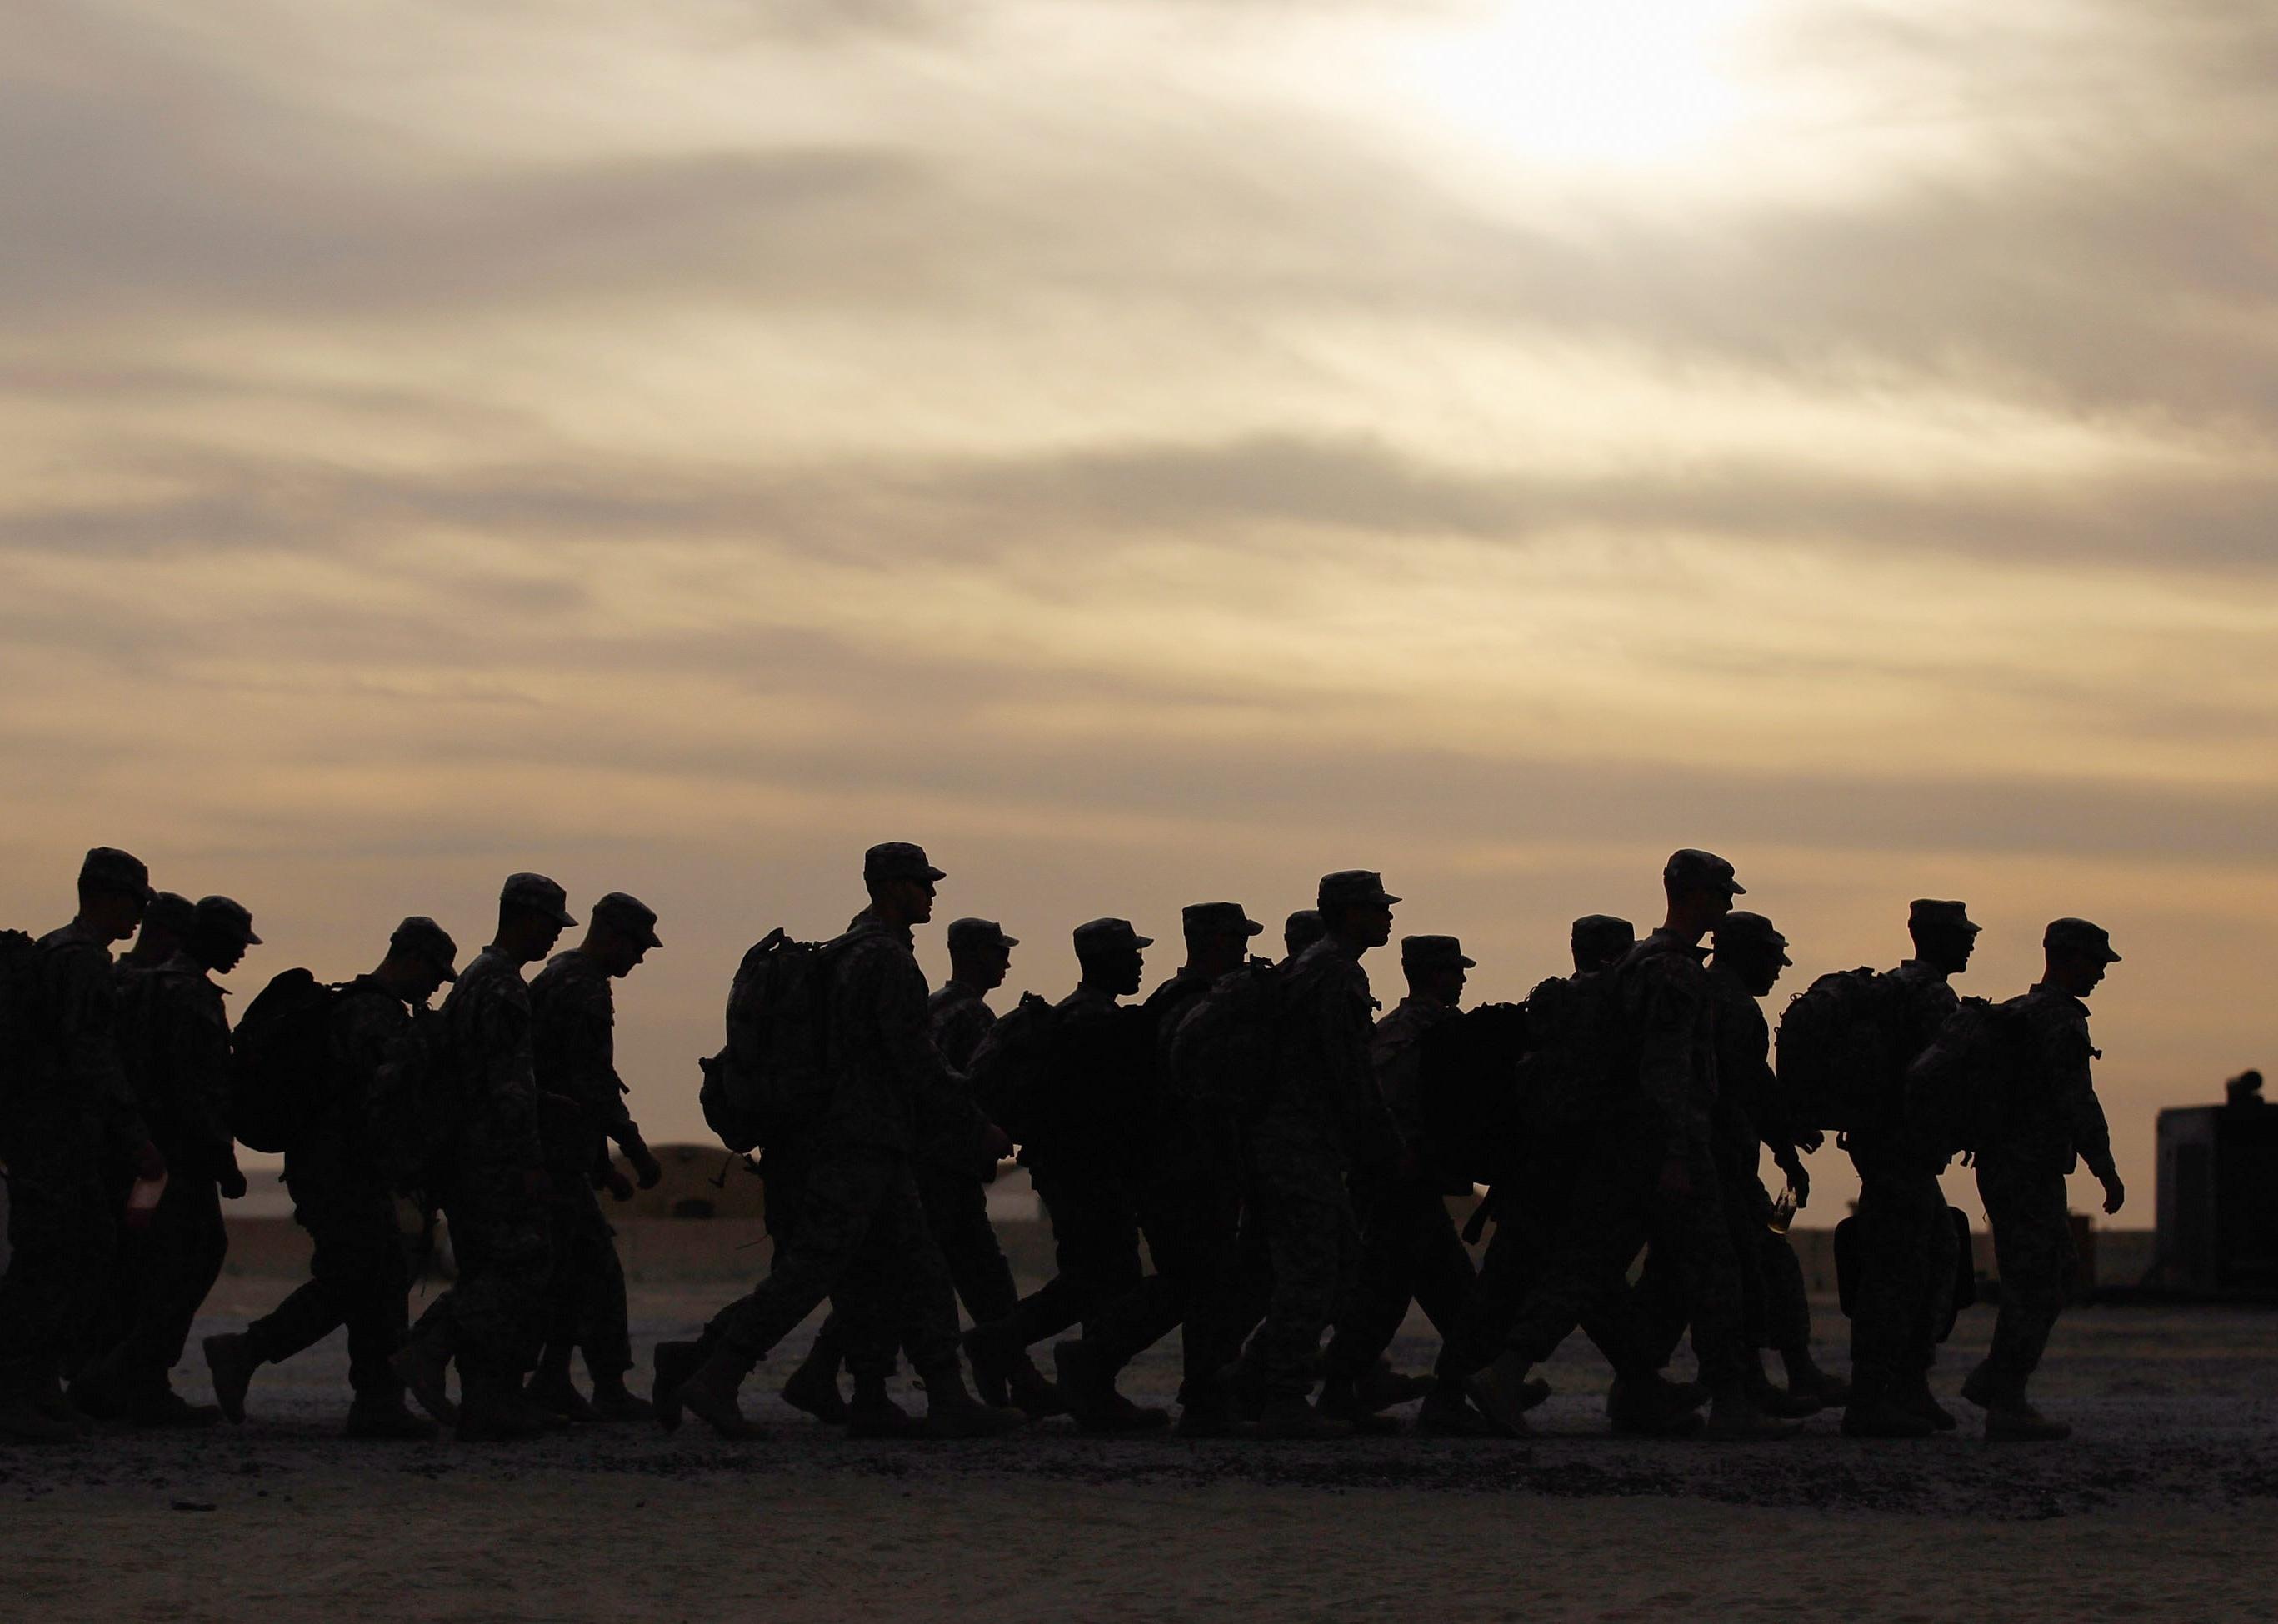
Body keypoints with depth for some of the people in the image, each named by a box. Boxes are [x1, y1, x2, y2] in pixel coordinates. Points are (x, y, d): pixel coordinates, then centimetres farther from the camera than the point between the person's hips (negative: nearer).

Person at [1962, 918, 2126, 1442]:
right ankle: (2006, 1407, -9)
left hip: (2001, 1165, 10)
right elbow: (2077, 1100, -19)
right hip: (2031, 1174, -10)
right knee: (2036, 1286, -8)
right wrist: (2106, 1169, -17)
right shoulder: (2061, 1019, -13)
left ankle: (1991, 1379, 15)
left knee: (2055, 1276, 16)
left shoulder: (2017, 1013, 17)